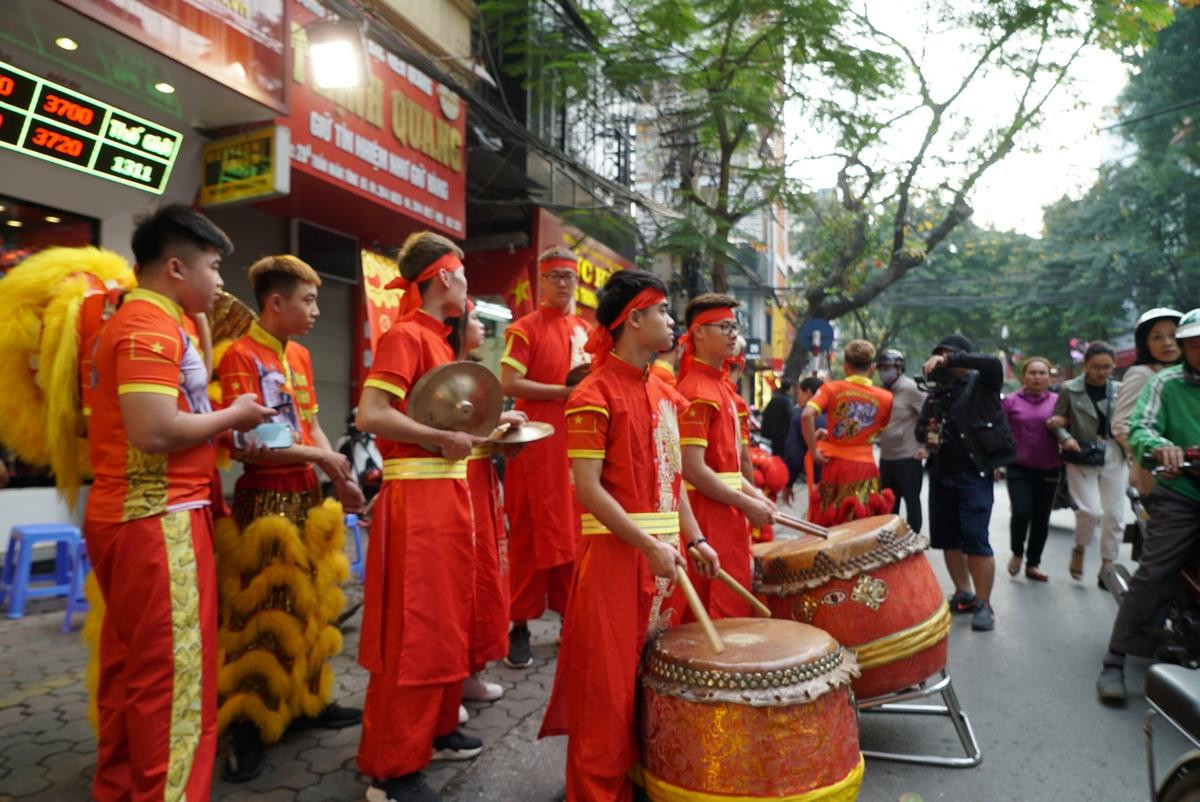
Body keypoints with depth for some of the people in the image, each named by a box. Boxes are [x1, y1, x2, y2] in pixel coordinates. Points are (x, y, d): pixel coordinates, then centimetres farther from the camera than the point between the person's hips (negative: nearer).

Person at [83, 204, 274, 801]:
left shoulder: (131, 322, 17)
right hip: (159, 521, -11)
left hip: (125, 517, 11)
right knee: (175, 674, -2)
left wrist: (218, 423, 11)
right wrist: (233, 415, -11)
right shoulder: (152, 326, -15)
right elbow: (155, 432, -25)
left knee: (131, 668, 19)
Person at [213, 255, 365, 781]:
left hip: (306, 497, 8)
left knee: (308, 604, 15)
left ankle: (307, 700, 30)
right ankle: (247, 724, 14)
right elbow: (245, 441, -20)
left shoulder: (300, 355, 11)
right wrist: (321, 458, -15)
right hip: (264, 500, -8)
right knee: (260, 612, 0)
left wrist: (341, 478, 3)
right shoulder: (241, 355, -13)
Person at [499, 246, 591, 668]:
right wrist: (562, 391, -15)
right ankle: (520, 625, 10)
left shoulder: (586, 330, 16)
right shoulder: (525, 328, -1)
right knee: (532, 535, -1)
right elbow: (508, 383, -11)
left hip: (578, 443, 5)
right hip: (537, 444, -5)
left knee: (574, 533, 9)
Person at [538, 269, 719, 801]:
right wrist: (649, 545, -20)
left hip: (664, 552, 8)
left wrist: (694, 540, 10)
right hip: (615, 556, -7)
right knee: (610, 685, 2)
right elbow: (588, 489, -18)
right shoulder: (595, 395, -13)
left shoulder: (664, 394, 11)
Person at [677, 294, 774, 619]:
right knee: (724, 609, 0)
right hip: (709, 512, -9)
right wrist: (747, 504, -15)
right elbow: (693, 469, -22)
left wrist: (750, 491, 10)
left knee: (733, 602, 17)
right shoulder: (698, 392, -16)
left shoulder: (721, 385, 14)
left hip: (725, 510, 9)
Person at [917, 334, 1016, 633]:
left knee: (975, 540, -8)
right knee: (948, 539, 10)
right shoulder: (936, 394, 14)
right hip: (941, 475, 6)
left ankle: (983, 604, 4)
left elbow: (993, 363, -23)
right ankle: (964, 594, 25)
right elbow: (920, 428, 19)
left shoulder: (981, 384, -2)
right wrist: (927, 434, -5)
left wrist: (949, 360, -30)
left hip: (974, 475, -6)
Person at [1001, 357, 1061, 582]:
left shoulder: (1057, 401, 3)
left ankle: (1033, 564, 22)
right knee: (1021, 513, -13)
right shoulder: (1011, 401, 0)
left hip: (1049, 470, 2)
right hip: (1019, 468, -2)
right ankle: (1017, 553, 15)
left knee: (1041, 519, 8)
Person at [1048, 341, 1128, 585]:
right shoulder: (1070, 389, -3)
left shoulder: (1120, 390, 4)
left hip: (1114, 456, 3)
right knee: (1091, 510, -15)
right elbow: (1055, 421, 2)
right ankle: (1079, 550, 15)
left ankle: (1106, 570, 18)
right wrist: (1065, 437, -16)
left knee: (1114, 515, 5)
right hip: (1082, 457, -3)